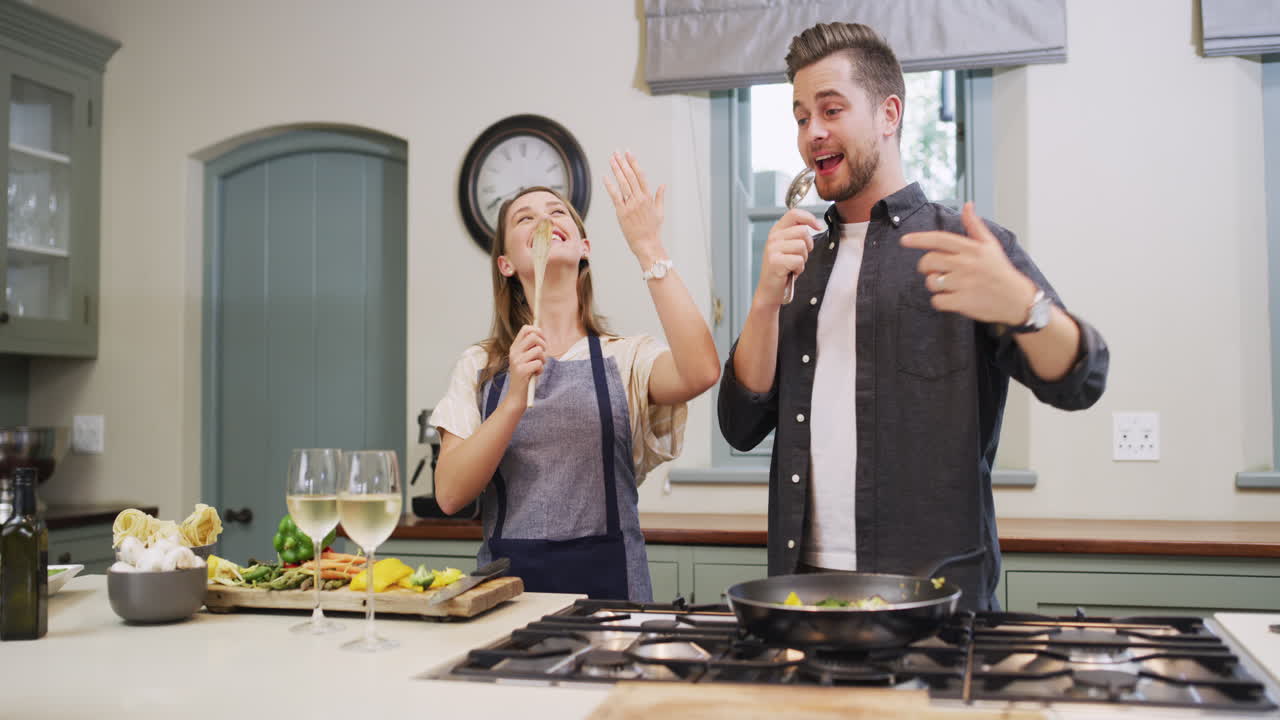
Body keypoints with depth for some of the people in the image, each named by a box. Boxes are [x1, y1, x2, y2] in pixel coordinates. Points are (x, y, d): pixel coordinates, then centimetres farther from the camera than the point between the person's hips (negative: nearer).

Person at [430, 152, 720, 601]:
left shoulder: (627, 358, 5)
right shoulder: (480, 366, 10)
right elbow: (450, 495, 0)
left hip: (606, 580, -1)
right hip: (506, 578, 1)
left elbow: (700, 371, -17)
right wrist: (515, 399, -13)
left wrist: (648, 248, -14)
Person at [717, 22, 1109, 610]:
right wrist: (766, 301, -9)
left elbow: (1079, 382, -12)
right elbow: (742, 427, 6)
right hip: (804, 578, 4)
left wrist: (1021, 306, -33)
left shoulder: (967, 246, -1)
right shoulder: (801, 261, 13)